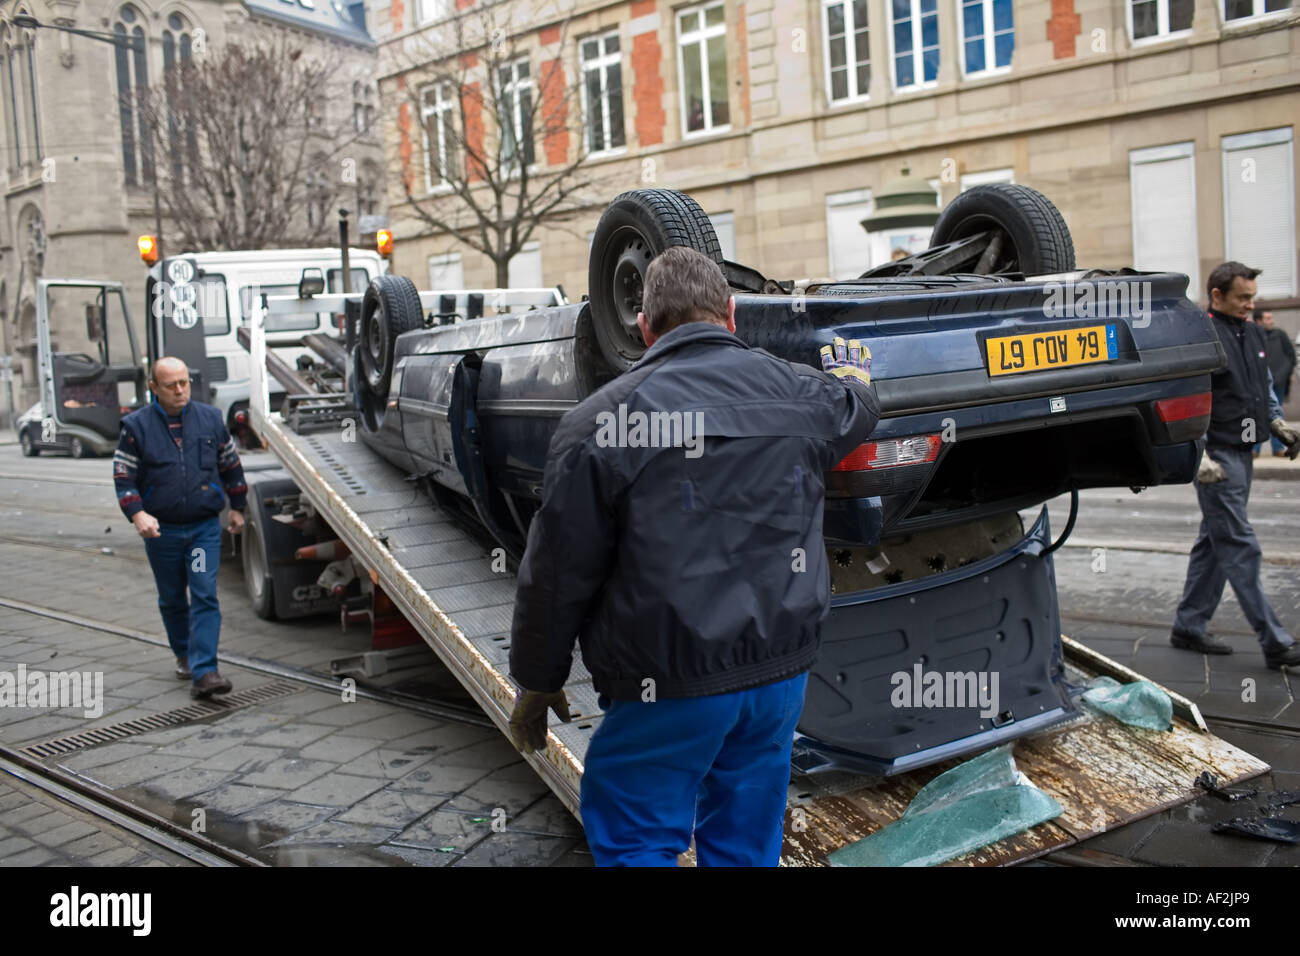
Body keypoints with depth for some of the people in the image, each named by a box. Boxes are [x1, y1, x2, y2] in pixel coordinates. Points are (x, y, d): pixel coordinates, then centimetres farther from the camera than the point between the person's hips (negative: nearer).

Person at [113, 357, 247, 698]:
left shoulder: (210, 418, 2)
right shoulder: (136, 426, -3)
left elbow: (231, 465, 14)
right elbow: (123, 477, -4)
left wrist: (237, 507, 17)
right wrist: (137, 514, -19)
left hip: (205, 527, 0)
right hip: (161, 530, 1)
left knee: (205, 595, -11)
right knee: (172, 599, 14)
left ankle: (204, 672, -14)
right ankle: (184, 655, 36)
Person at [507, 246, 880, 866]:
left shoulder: (599, 423, -12)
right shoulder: (797, 393, 3)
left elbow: (557, 576, -9)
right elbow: (858, 407, 28)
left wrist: (536, 685, 4)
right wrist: (852, 371, 52)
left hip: (669, 687, -5)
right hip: (781, 670, 6)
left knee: (633, 843, 11)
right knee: (746, 845, 20)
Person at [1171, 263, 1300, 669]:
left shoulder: (1252, 333, 14)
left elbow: (1266, 385, 26)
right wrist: (1199, 455, -22)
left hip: (1243, 453, 9)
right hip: (1217, 456, -9)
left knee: (1215, 542, 14)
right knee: (1240, 547, -7)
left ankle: (1189, 627, 23)